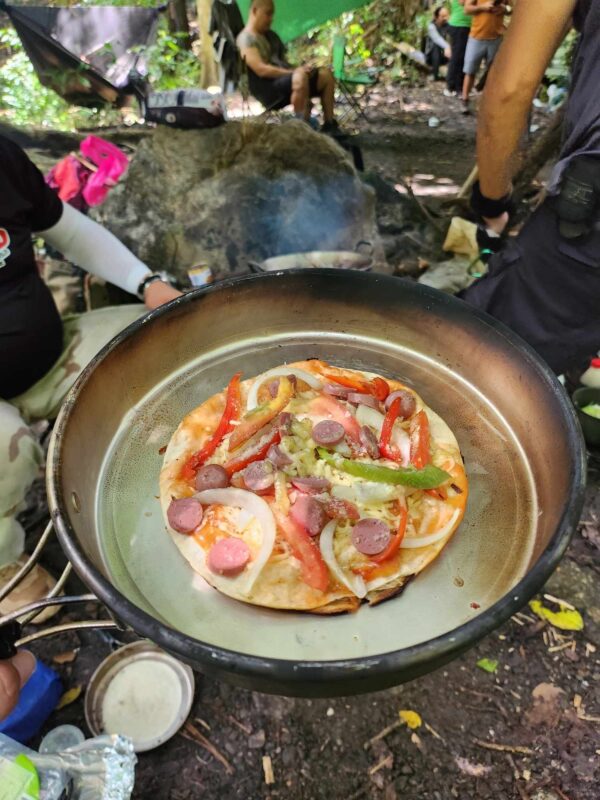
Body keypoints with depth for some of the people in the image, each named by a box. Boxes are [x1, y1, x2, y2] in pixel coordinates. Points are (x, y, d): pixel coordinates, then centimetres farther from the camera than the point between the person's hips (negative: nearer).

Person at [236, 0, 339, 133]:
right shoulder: (246, 38, -5)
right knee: (300, 78, -37)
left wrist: (299, 68, 0)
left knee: (326, 75, 0)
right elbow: (261, 69, -18)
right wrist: (293, 72, -21)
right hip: (269, 90, -9)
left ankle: (329, 125, -2)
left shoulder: (271, 35, 23)